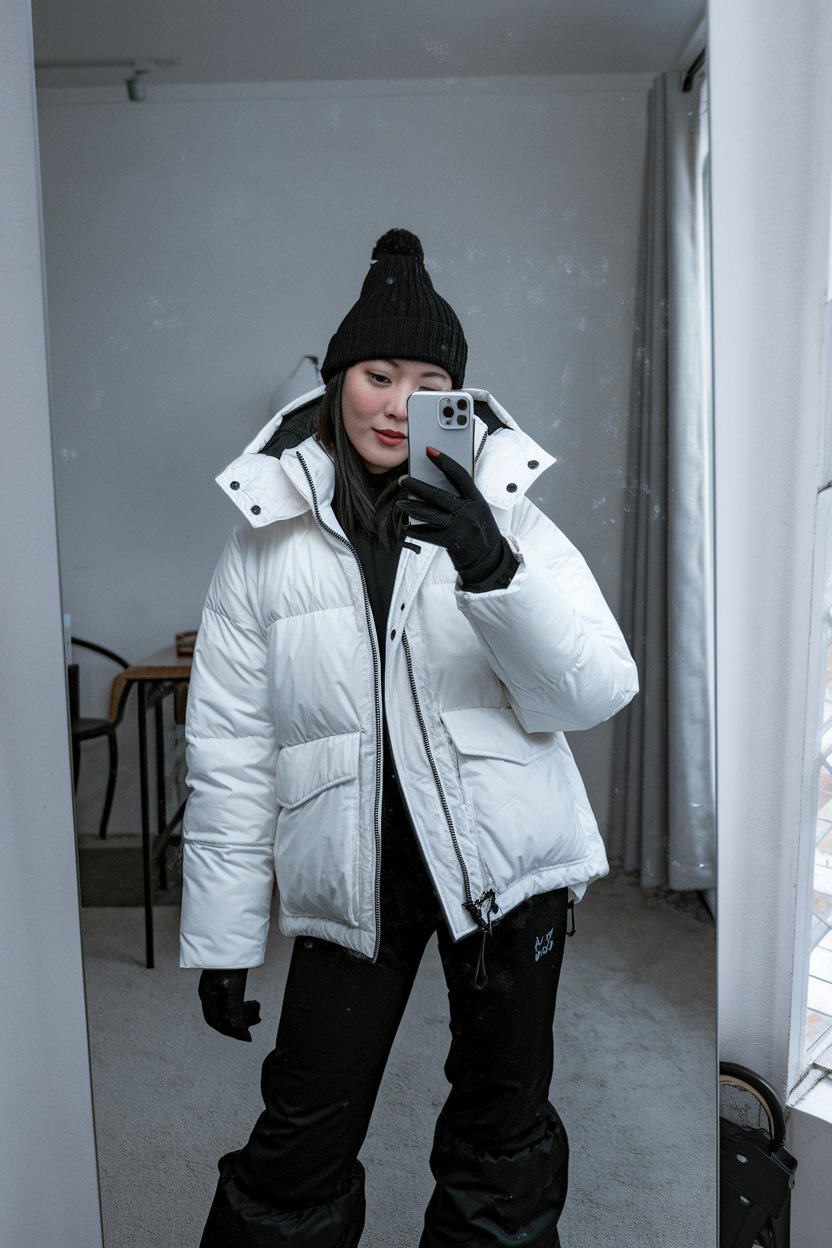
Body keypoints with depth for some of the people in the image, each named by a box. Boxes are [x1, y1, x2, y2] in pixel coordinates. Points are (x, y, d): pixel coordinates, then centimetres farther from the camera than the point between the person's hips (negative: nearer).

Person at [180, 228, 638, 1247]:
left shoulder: (500, 512, -2)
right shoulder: (269, 541, -3)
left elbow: (599, 694, -10)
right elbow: (228, 751, -1)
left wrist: (494, 570, -26)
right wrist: (221, 938, 1)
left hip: (504, 857, 1)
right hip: (353, 867, 0)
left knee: (504, 1126, 17)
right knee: (303, 1135, 7)